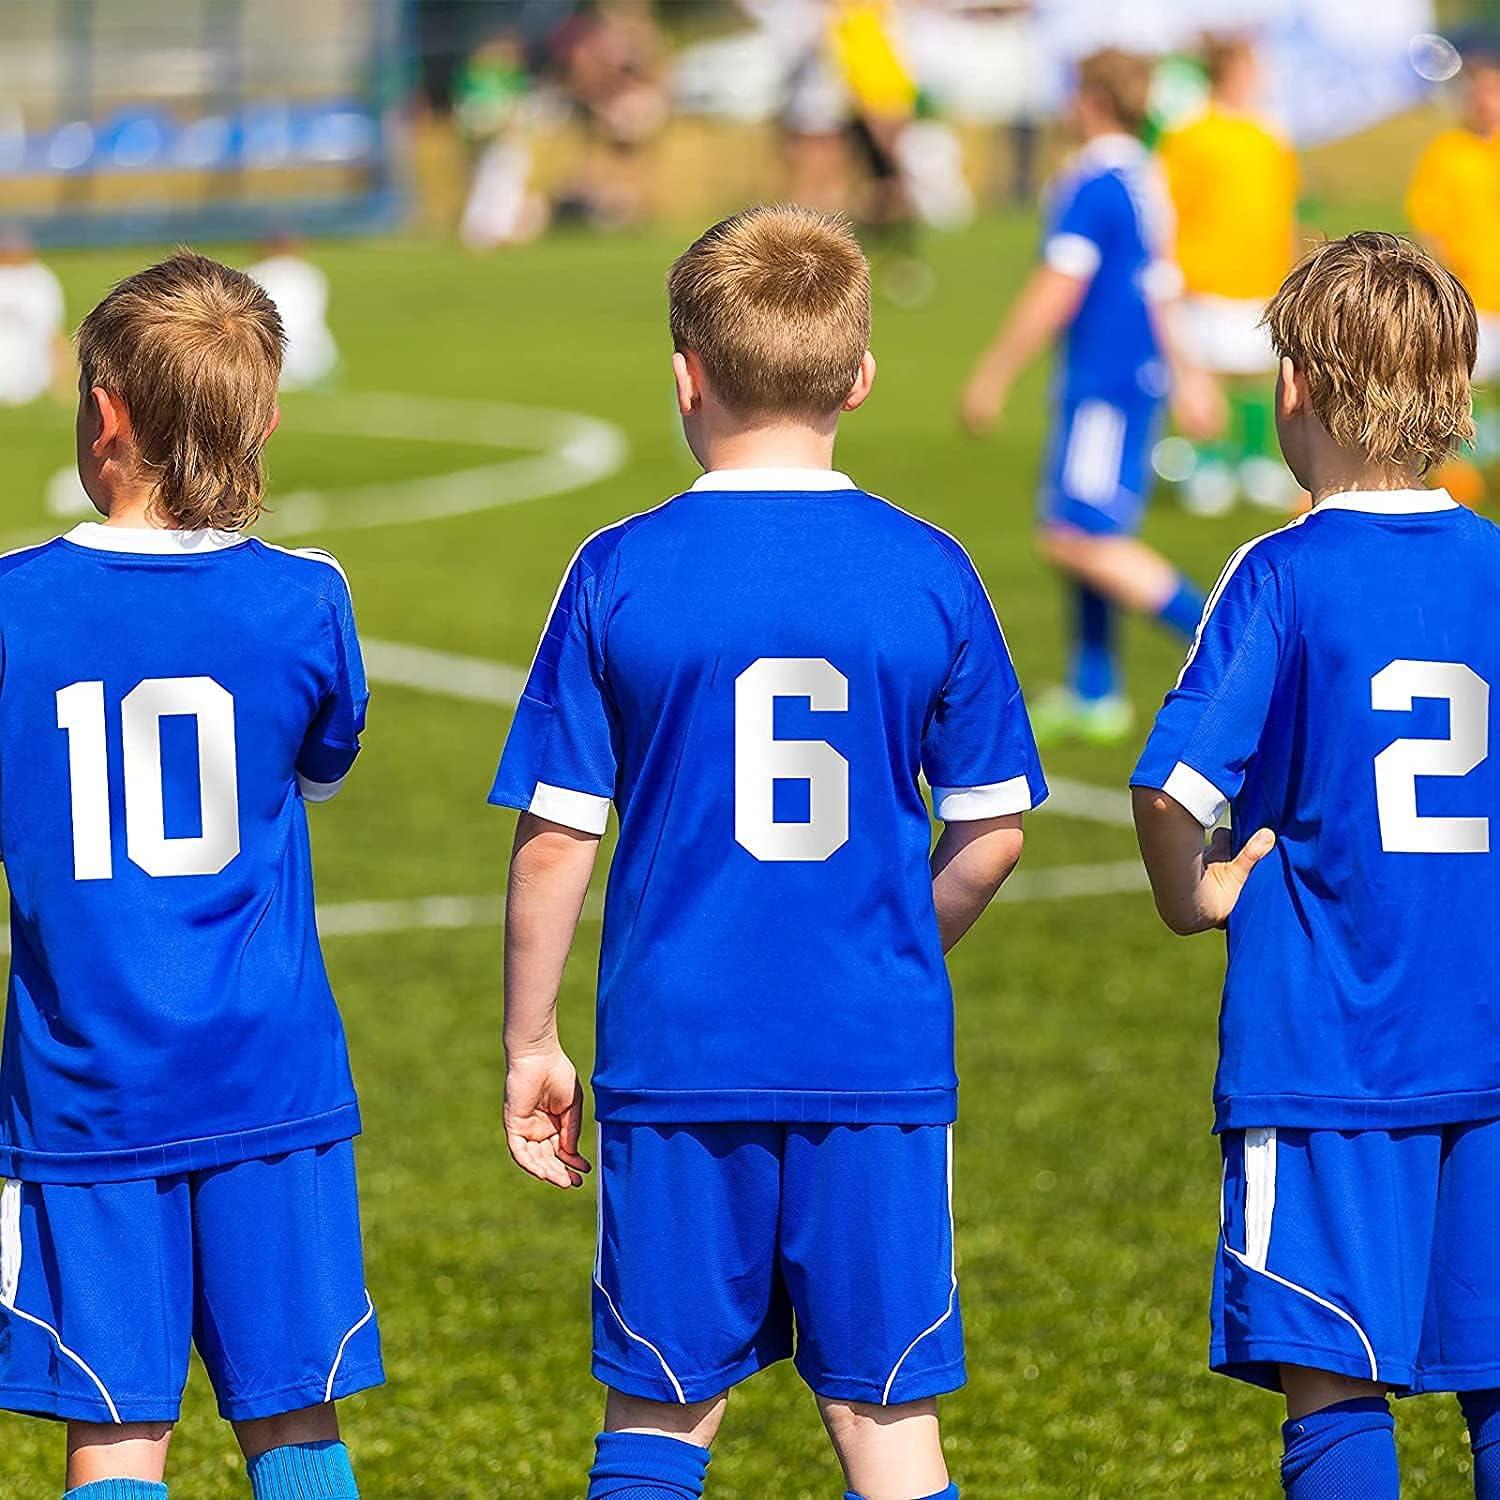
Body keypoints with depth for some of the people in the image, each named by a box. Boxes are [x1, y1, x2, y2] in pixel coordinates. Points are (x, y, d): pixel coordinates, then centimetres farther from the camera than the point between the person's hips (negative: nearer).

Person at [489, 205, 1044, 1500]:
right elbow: (992, 832, 4)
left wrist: (531, 1047, 9)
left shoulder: (621, 575, -4)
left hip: (677, 1055, 0)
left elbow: (555, 840, -2)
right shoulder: (929, 572, -2)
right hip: (881, 1057, 0)